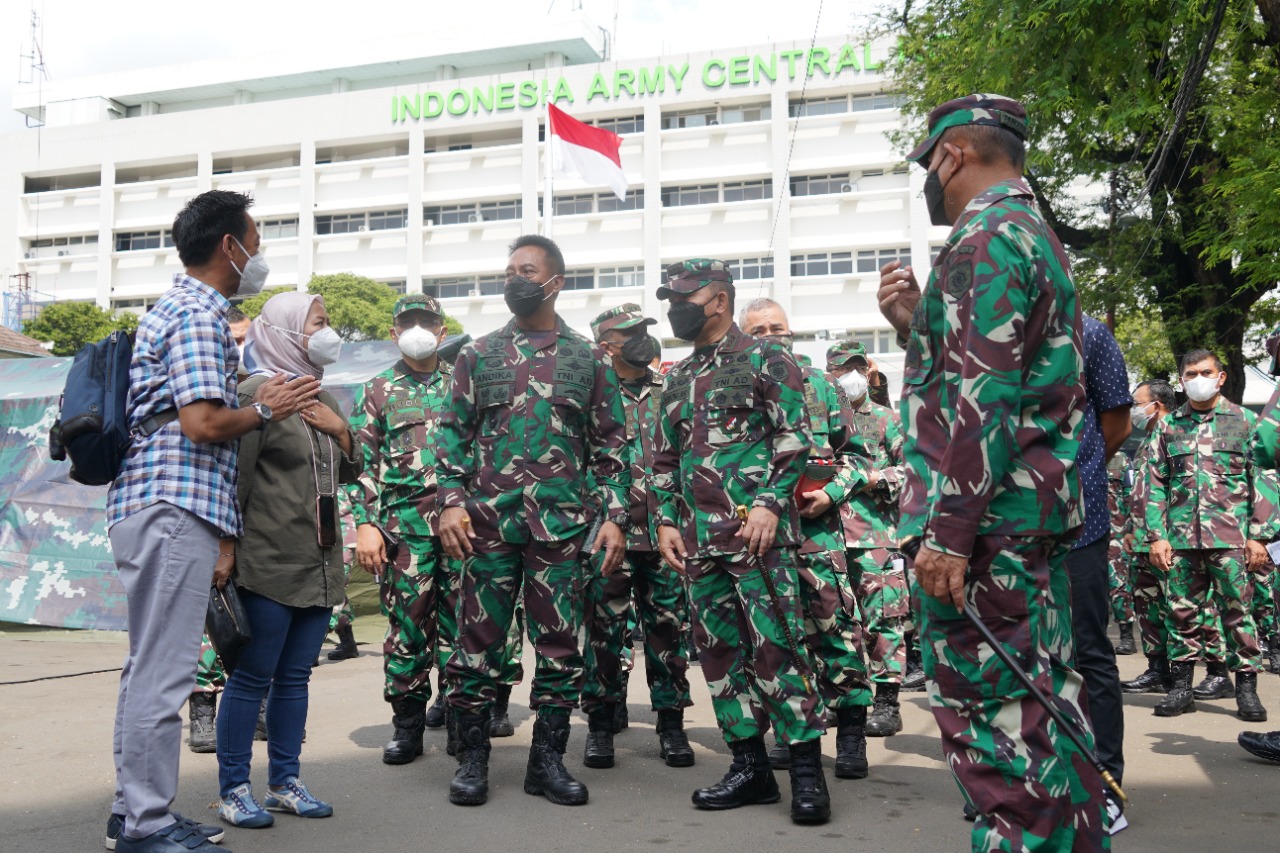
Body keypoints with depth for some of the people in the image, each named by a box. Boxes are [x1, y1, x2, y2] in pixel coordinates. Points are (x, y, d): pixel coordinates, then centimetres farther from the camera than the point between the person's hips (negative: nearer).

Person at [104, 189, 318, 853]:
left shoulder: (176, 308, 22)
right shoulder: (200, 316, -10)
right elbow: (203, 423, -19)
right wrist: (265, 410, -4)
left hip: (148, 506, 11)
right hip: (175, 507, -11)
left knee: (149, 667, 15)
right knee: (163, 674, -6)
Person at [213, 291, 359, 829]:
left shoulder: (323, 397, 16)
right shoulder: (259, 391, -7)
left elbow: (350, 473, 21)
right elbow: (235, 475, -12)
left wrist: (341, 431, 3)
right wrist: (225, 548, -15)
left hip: (320, 562, 7)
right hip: (268, 561, -7)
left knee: (295, 677, 11)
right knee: (252, 677, 0)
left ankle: (284, 782, 20)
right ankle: (233, 790, 11)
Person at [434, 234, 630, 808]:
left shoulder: (587, 359, 10)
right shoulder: (478, 355, 11)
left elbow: (610, 444, 9)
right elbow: (453, 432, 9)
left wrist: (614, 515, -1)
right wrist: (451, 501, -4)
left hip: (562, 522, 0)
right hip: (487, 520, 0)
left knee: (559, 641, 4)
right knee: (479, 637, 3)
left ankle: (547, 759, 16)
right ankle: (472, 758, 15)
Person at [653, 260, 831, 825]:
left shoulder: (765, 360, 1)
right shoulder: (678, 379, 20)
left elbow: (793, 439, -6)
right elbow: (665, 459, 23)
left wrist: (769, 503, -16)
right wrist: (667, 520, 11)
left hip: (757, 531, -7)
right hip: (699, 540, 7)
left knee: (775, 645, -8)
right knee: (719, 650, 7)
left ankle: (808, 771, 1)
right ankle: (750, 768, 16)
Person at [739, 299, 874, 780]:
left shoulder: (821, 385, 9)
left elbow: (855, 453, 8)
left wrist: (831, 493, -9)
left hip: (816, 527, -2)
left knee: (836, 626, -6)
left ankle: (851, 732, 5)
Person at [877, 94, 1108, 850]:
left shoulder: (985, 240, -12)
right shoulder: (1035, 235, 21)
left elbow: (982, 400, -21)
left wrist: (947, 530, -21)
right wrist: (916, 323, 14)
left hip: (987, 519, -10)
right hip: (1039, 512, 10)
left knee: (988, 711, -4)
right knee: (1045, 701, 15)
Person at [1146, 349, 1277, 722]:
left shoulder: (1244, 421, 6)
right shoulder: (1168, 426, 11)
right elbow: (1156, 485, 10)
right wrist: (1156, 535, 1)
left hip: (1231, 537, -2)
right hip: (1181, 537, 2)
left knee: (1237, 611, 1)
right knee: (1182, 612, 5)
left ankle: (1247, 687, 10)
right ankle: (1182, 685, 14)